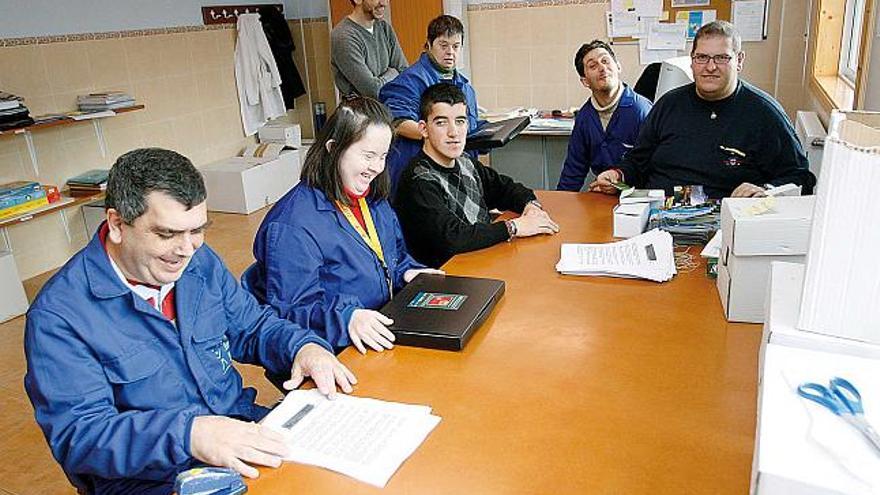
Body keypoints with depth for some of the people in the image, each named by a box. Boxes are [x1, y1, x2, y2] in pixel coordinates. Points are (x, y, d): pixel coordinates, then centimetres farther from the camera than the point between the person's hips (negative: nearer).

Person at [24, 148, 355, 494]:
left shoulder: (201, 262, 4)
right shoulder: (58, 316, -14)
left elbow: (251, 326, 13)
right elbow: (77, 435, -19)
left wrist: (303, 347, -8)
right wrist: (187, 434, -34)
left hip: (247, 436, 4)